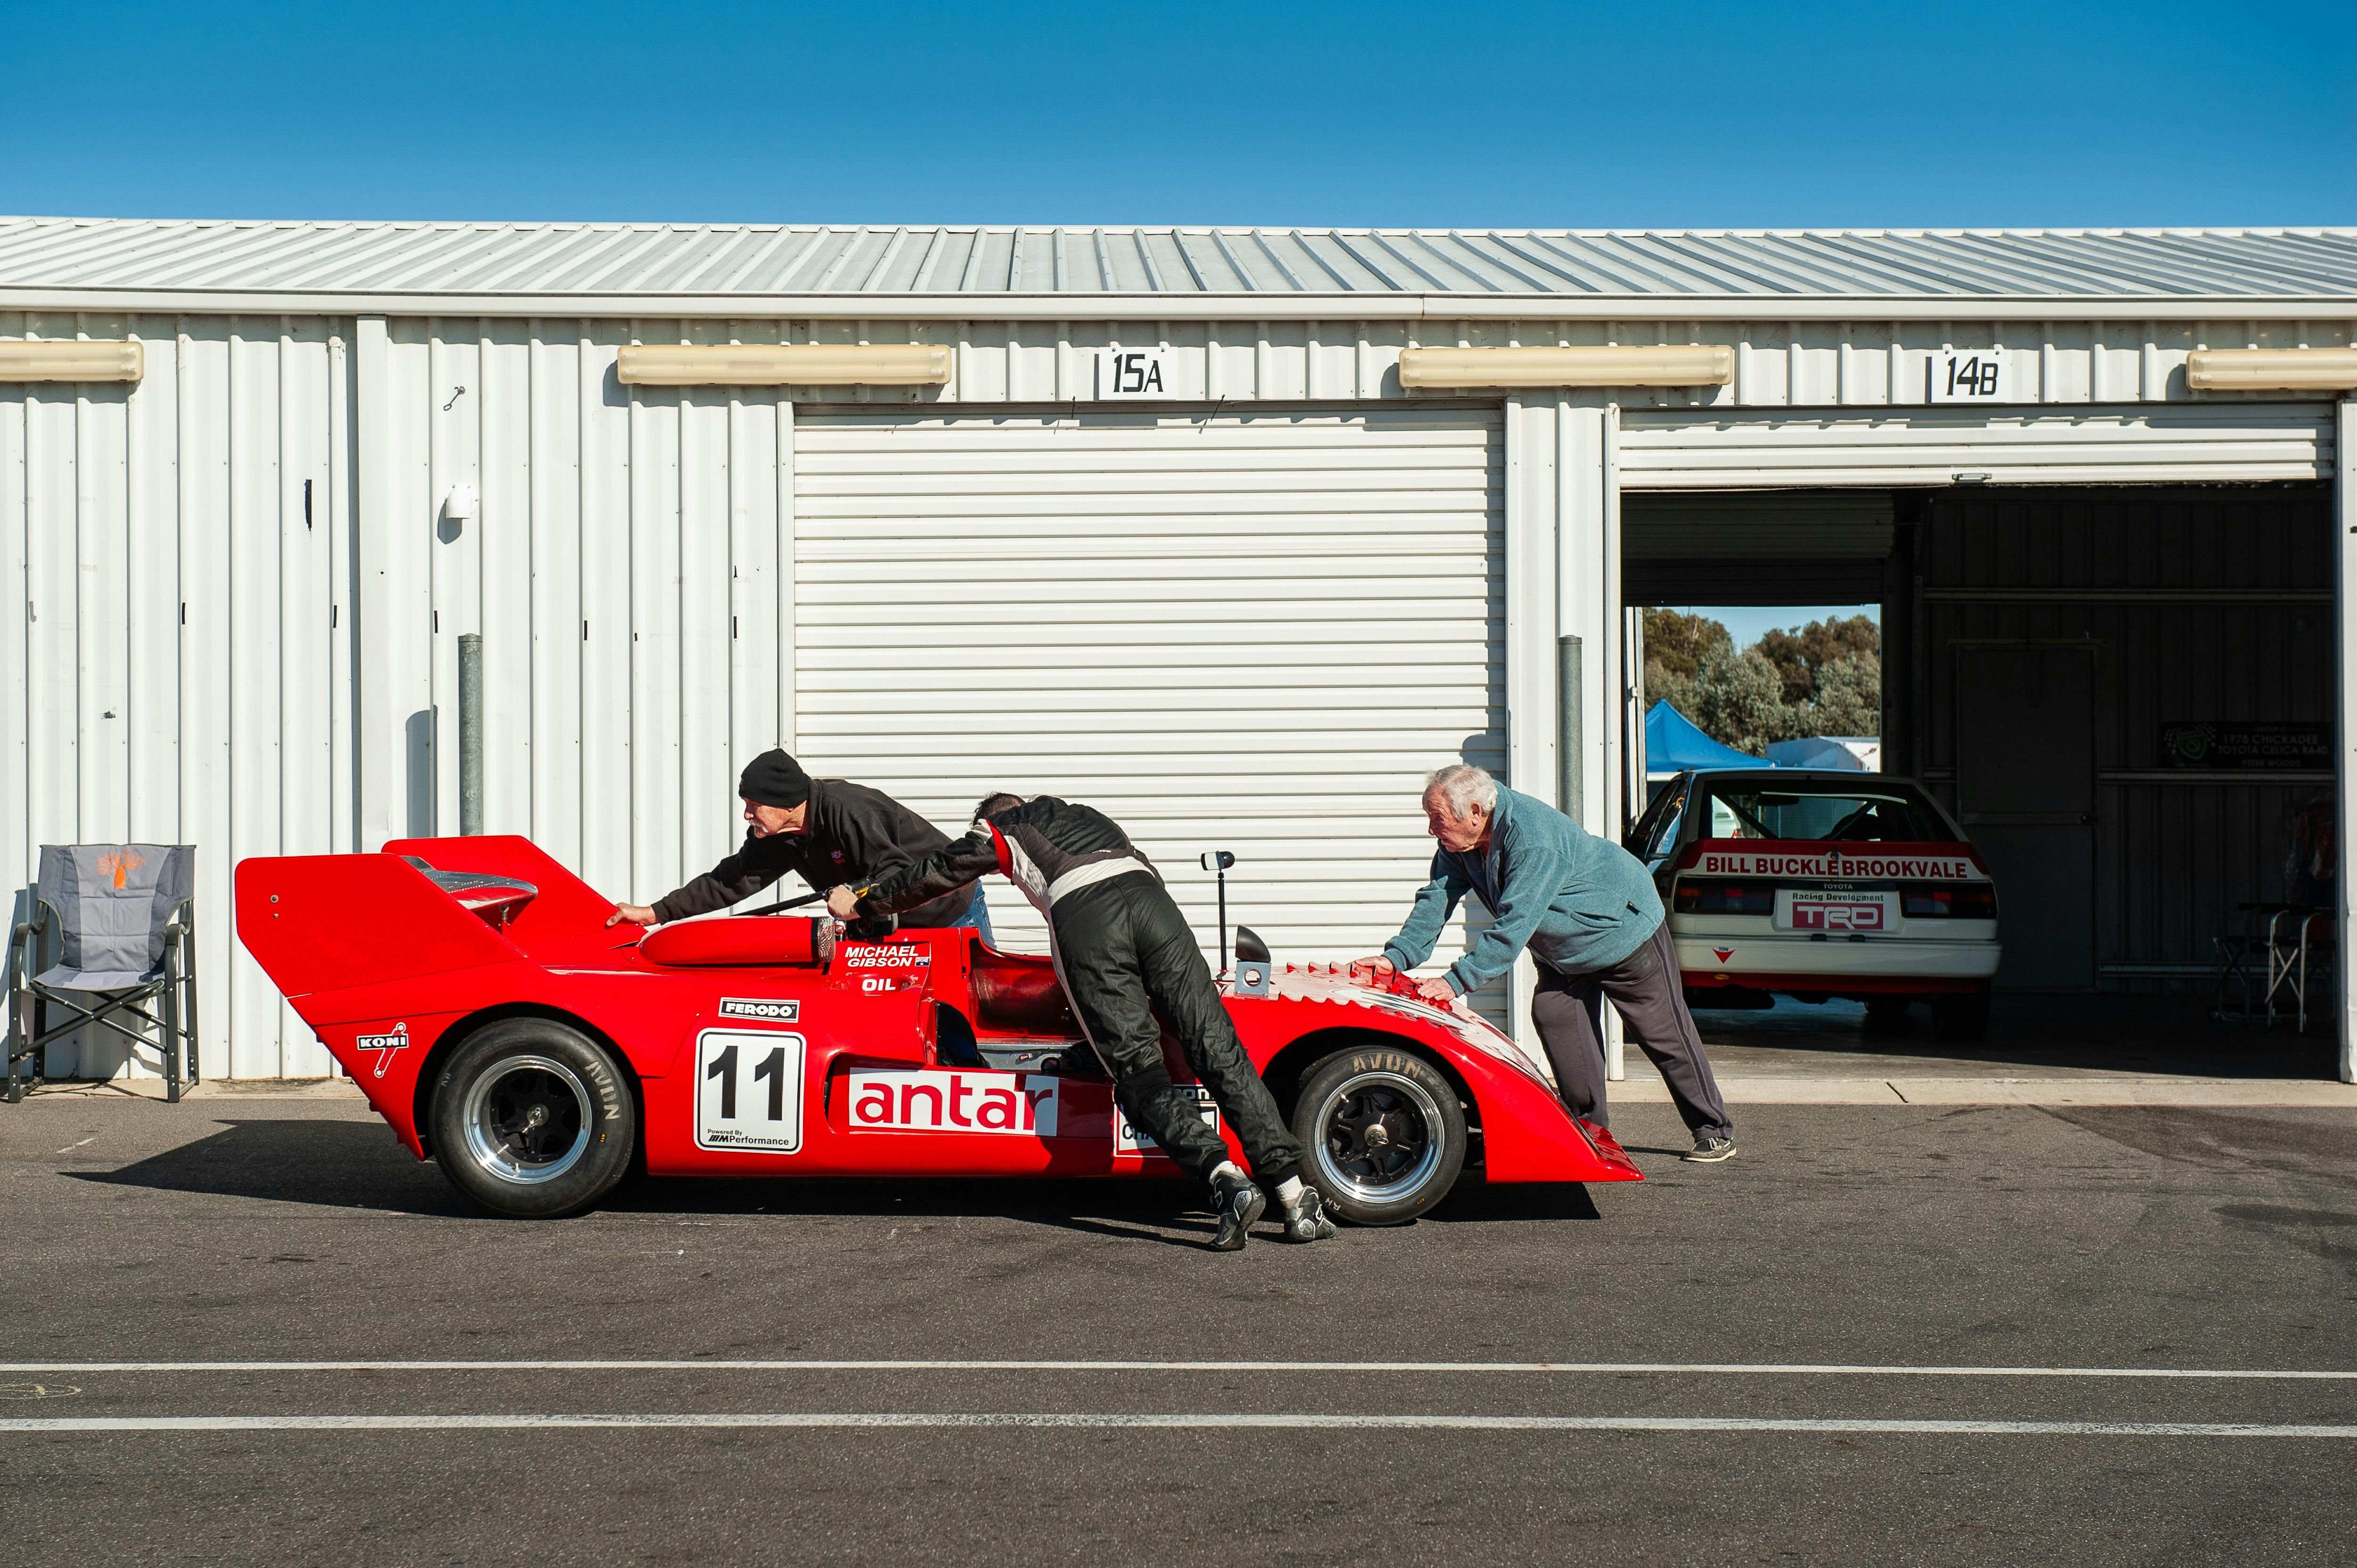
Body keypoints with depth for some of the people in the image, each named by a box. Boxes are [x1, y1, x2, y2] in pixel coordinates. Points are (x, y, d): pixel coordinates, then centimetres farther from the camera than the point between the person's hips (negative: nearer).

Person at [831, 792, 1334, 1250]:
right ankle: (1295, 1193, -12)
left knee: (1139, 1073, -5)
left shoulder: (1000, 834, 31)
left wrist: (861, 904, 54)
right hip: (1150, 896, 4)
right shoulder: (1089, 818, 42)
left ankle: (1226, 1179, -25)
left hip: (1081, 917, -3)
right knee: (1217, 1049, -2)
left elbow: (934, 873, 39)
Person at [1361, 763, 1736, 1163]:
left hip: (1627, 931, -8)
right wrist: (1397, 956, -23)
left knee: (1664, 1035, -1)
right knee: (1552, 1016, -4)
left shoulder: (1535, 841, -39)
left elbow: (1513, 927, -42)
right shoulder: (1459, 842, -13)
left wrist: (1457, 980, -45)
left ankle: (1715, 1132, 10)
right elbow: (1436, 900, -10)